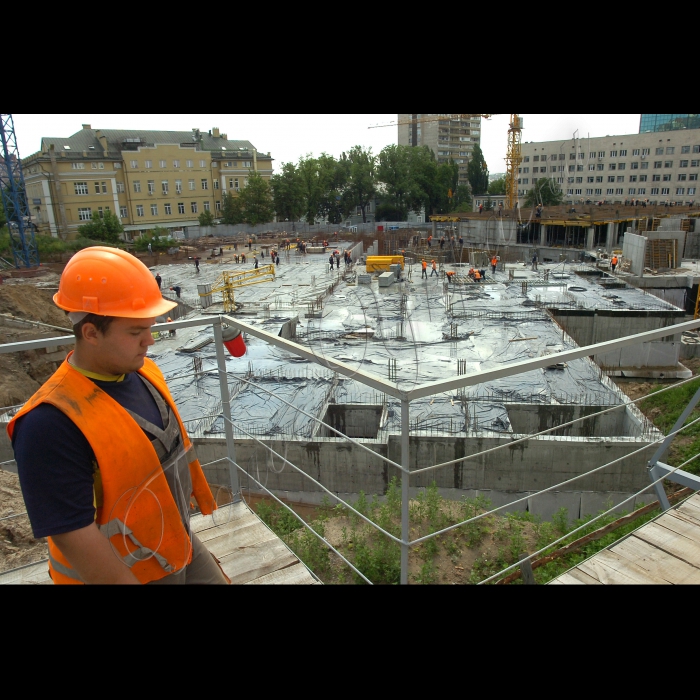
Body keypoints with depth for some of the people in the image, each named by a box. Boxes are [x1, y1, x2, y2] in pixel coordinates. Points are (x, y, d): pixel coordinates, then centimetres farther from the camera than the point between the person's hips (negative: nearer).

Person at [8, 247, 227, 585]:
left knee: (217, 578, 22)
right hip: (127, 573, -6)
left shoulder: (143, 371, -7)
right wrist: (129, 581, -19)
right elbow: (72, 534, -27)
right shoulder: (53, 423, -30)